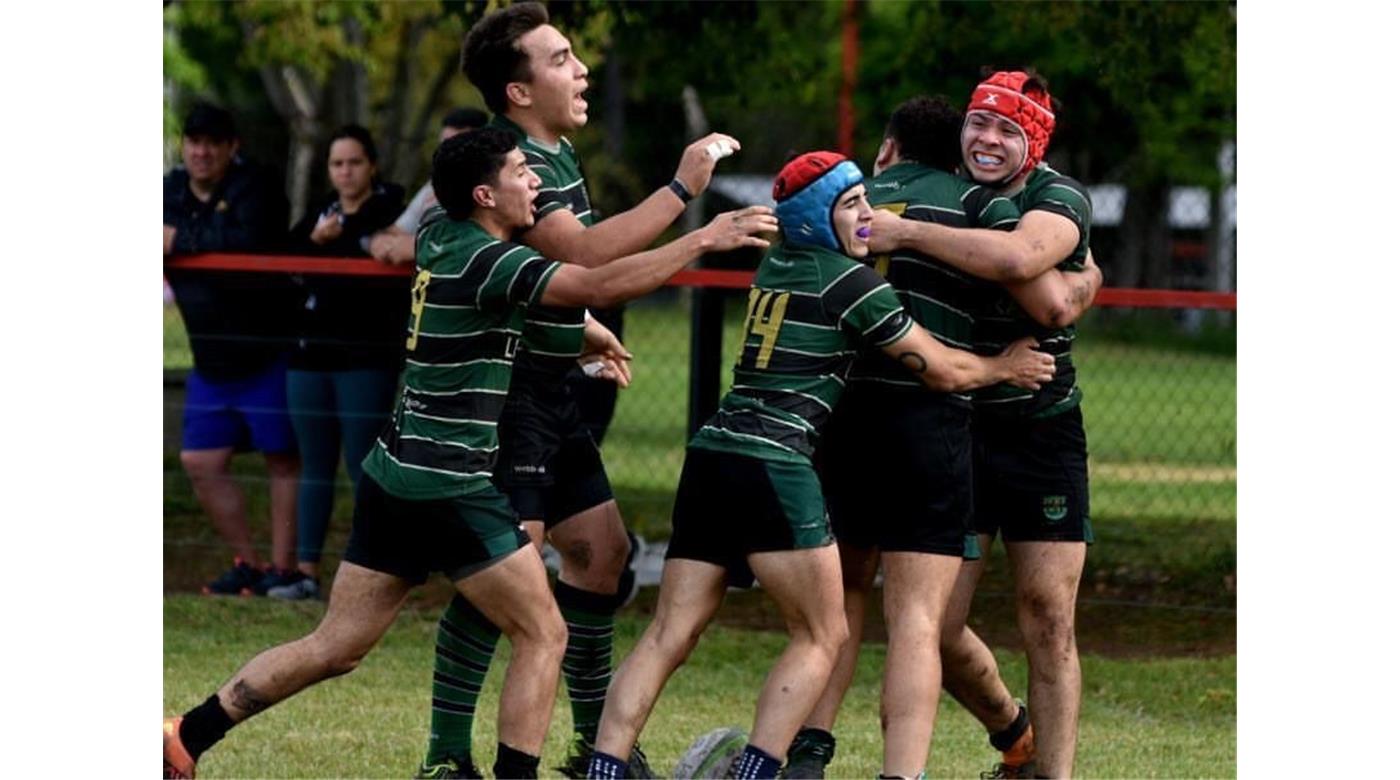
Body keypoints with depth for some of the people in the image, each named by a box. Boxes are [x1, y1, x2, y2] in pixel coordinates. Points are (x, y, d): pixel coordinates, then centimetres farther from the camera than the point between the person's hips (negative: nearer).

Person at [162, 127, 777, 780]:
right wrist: (702, 240, -22)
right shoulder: (487, 261, -16)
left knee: (335, 648, 13)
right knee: (542, 636, 0)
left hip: (394, 475, 9)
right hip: (451, 488, -9)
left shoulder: (437, 233, 9)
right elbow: (600, 287, -27)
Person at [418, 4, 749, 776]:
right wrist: (679, 190, -26)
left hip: (550, 393, 10)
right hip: (503, 397, -10)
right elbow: (583, 254, -29)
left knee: (602, 553, 12)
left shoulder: (559, 154, 14)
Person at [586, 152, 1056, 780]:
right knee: (821, 636, 3)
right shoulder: (851, 281, -3)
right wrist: (1004, 367, 21)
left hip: (710, 453, 7)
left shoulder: (775, 265, 18)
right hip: (773, 465, -7)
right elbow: (941, 370, 4)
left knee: (668, 635, 3)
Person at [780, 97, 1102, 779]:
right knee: (916, 620, -5)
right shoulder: (973, 203, 3)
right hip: (928, 422, -4)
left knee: (842, 594, 21)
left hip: (838, 414, 4)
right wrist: (1085, 280, 18)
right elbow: (1048, 299, -4)